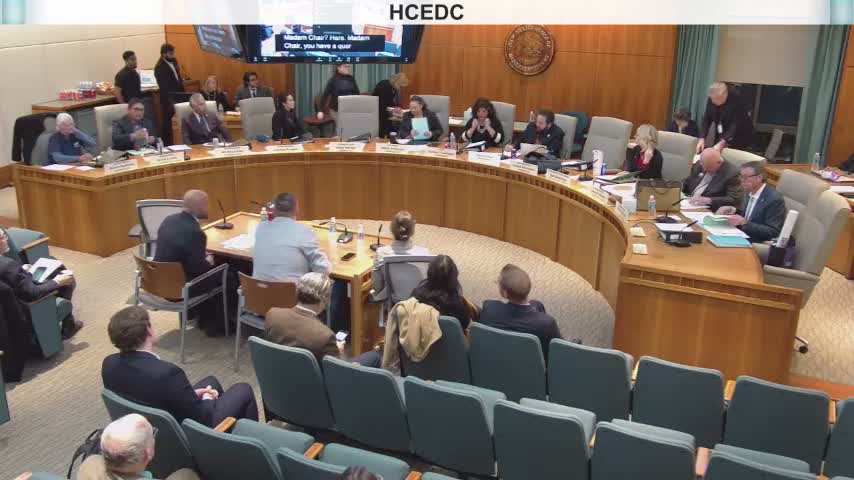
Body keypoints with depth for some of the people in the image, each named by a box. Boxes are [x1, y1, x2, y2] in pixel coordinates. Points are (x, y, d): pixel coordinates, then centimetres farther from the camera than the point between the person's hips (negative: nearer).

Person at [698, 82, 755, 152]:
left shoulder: (736, 102, -25)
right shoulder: (711, 100, -9)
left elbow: (736, 126, -29)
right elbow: (706, 120, -5)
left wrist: (721, 144, -37)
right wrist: (702, 139, -18)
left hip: (739, 137, -5)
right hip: (720, 136, 5)